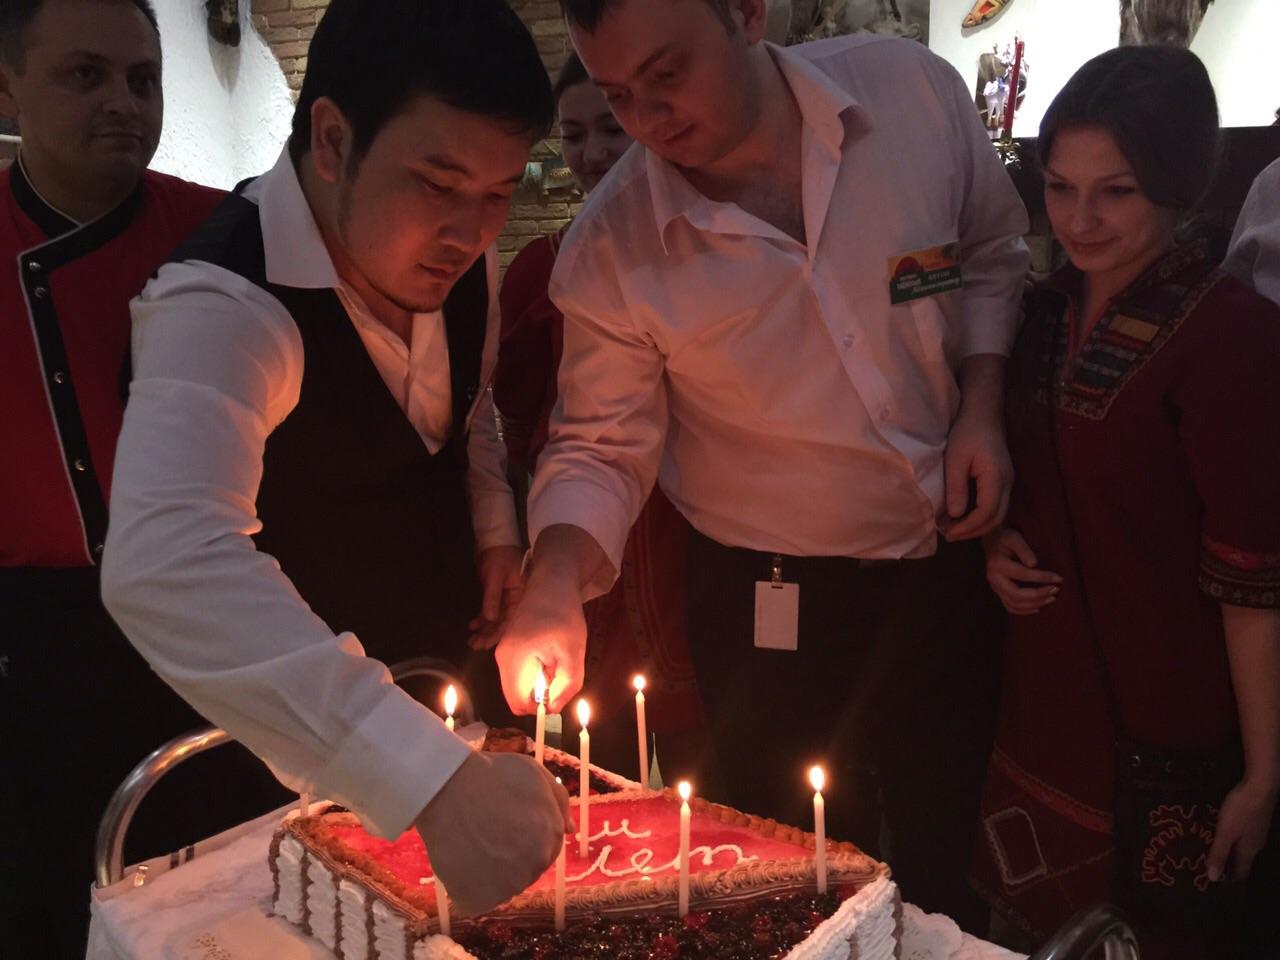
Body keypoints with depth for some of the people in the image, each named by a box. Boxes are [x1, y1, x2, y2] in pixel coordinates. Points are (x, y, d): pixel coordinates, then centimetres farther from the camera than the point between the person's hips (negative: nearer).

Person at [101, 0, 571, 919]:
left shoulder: (452, 252, -11)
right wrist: (435, 774, -58)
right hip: (312, 727, -6)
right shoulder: (221, 305, -34)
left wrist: (497, 530, -6)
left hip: (455, 658, 6)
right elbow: (164, 564, -51)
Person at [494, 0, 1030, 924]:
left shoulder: (914, 88, -12)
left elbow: (991, 250, 6)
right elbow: (603, 447, -6)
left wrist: (981, 405, -8)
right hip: (768, 604, -1)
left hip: (950, 561, 2)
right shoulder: (610, 247, -16)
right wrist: (556, 584, -24)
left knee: (945, 859, 21)